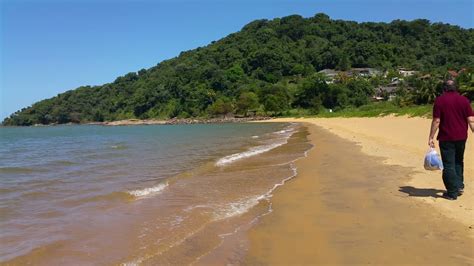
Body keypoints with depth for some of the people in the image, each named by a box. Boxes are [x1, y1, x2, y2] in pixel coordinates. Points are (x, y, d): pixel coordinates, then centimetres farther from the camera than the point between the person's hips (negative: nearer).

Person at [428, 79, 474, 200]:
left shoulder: (439, 100, -6)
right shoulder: (464, 100, 3)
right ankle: (459, 186, 22)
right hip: (461, 137, 4)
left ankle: (452, 192, 5)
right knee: (458, 162, 24)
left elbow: (436, 121, -10)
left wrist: (431, 137, -6)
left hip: (446, 138, -4)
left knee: (449, 165, 2)